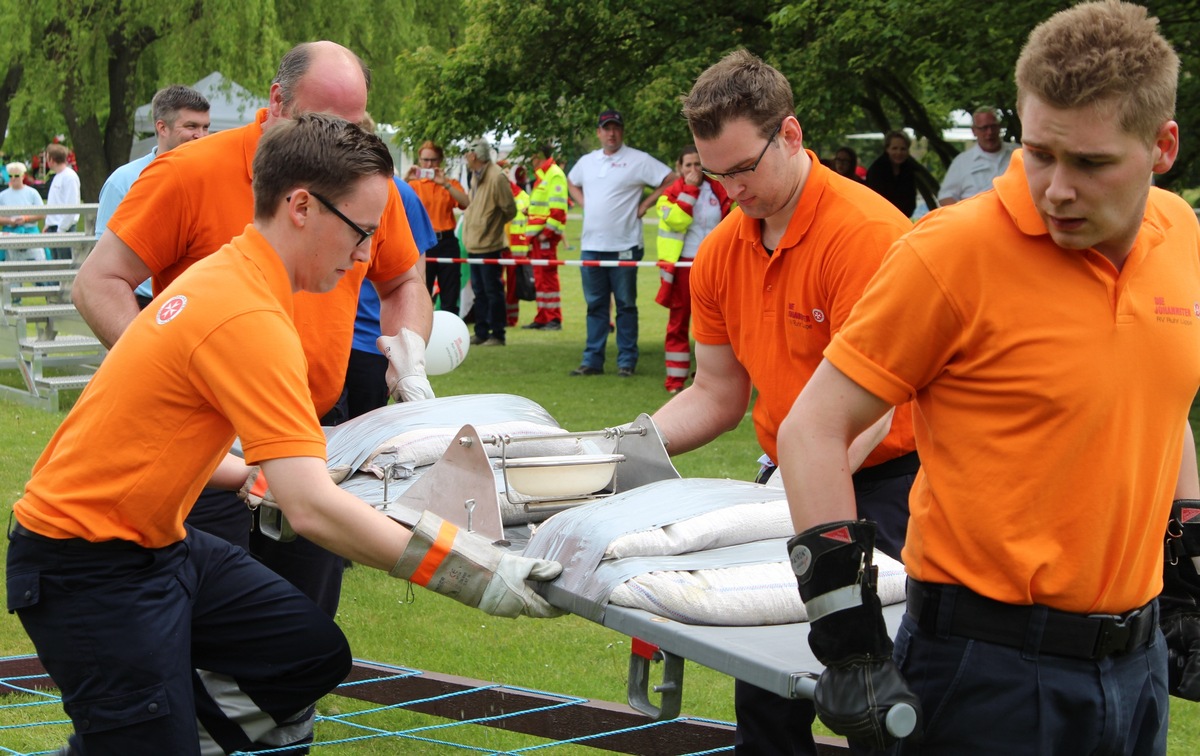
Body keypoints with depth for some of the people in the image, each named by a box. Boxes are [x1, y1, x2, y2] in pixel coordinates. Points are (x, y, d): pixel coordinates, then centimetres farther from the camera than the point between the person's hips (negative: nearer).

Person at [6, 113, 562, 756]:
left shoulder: (226, 273, 6)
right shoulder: (249, 318, -25)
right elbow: (311, 509, -32)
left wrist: (254, 475, 24)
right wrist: (470, 575, -30)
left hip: (159, 540, 10)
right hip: (90, 567, -10)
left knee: (316, 654, 5)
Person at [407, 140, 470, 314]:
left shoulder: (450, 184, 8)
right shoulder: (413, 184, 6)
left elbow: (466, 203, -10)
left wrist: (445, 184, -18)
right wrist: (405, 180, -20)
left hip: (446, 241, 1)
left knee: (450, 295, 3)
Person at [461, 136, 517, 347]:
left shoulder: (497, 177, -17)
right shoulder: (476, 176, 10)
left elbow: (510, 210, -12)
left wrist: (492, 224, 1)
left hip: (489, 244, -9)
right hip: (474, 243, 9)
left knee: (493, 291, -3)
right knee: (479, 291, 15)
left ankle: (497, 335, 3)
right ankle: (481, 333, 22)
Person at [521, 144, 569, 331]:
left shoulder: (555, 175, -11)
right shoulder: (541, 175, 19)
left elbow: (558, 209, -18)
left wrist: (547, 232, -21)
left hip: (546, 235, -10)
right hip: (537, 234, 10)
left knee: (547, 276, -8)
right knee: (539, 278, 11)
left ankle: (554, 320, -6)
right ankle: (542, 318, 15)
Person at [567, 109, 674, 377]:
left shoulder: (638, 160, -4)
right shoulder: (587, 161, 12)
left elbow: (671, 181, -8)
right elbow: (571, 183, 32)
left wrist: (644, 205, -9)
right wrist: (583, 204, 14)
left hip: (624, 246, -5)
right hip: (591, 245, 5)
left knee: (626, 305, 1)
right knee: (595, 305, 8)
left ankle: (626, 361, 5)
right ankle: (592, 360, 13)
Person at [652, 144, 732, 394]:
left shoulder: (719, 190, 6)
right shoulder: (672, 193, 1)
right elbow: (676, 220, -18)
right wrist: (689, 189, -16)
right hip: (682, 267, -2)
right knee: (678, 322, 3)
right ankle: (675, 380, 8)